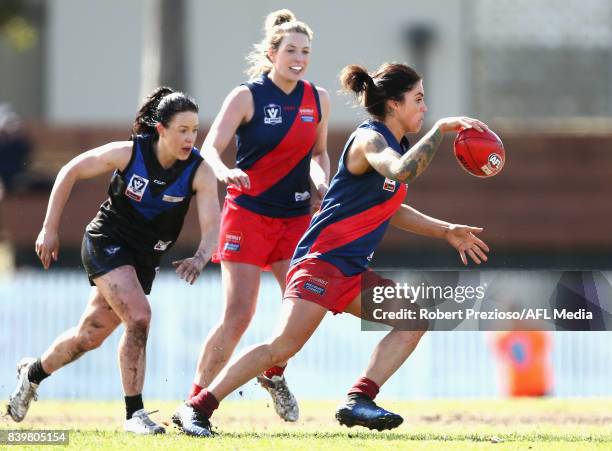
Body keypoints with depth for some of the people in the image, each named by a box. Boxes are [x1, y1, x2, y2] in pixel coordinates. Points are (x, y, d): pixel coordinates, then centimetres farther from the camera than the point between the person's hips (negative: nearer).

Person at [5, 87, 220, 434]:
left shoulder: (200, 172, -16)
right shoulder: (128, 153, -19)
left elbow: (212, 226, -22)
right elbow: (71, 172, -6)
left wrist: (200, 259, -44)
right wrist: (50, 230, -7)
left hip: (144, 259, 4)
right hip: (106, 242, -4)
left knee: (89, 337, 13)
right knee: (139, 317, -25)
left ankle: (33, 372, 41)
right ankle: (134, 412, -16)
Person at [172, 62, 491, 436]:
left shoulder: (396, 146, 16)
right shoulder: (369, 139, -12)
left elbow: (390, 209, 29)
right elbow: (401, 172, -35)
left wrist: (447, 231, 26)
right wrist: (442, 129, -30)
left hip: (353, 272, 10)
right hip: (322, 261, -10)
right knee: (284, 345, -19)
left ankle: (358, 400, -9)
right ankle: (198, 407, -14)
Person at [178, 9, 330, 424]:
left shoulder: (318, 99, 6)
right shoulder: (247, 96, -8)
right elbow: (209, 149, -15)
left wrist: (322, 181, -1)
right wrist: (224, 172, -37)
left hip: (295, 218, 4)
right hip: (248, 214, -4)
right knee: (238, 315, -12)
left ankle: (274, 374, 20)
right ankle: (196, 399, -1)